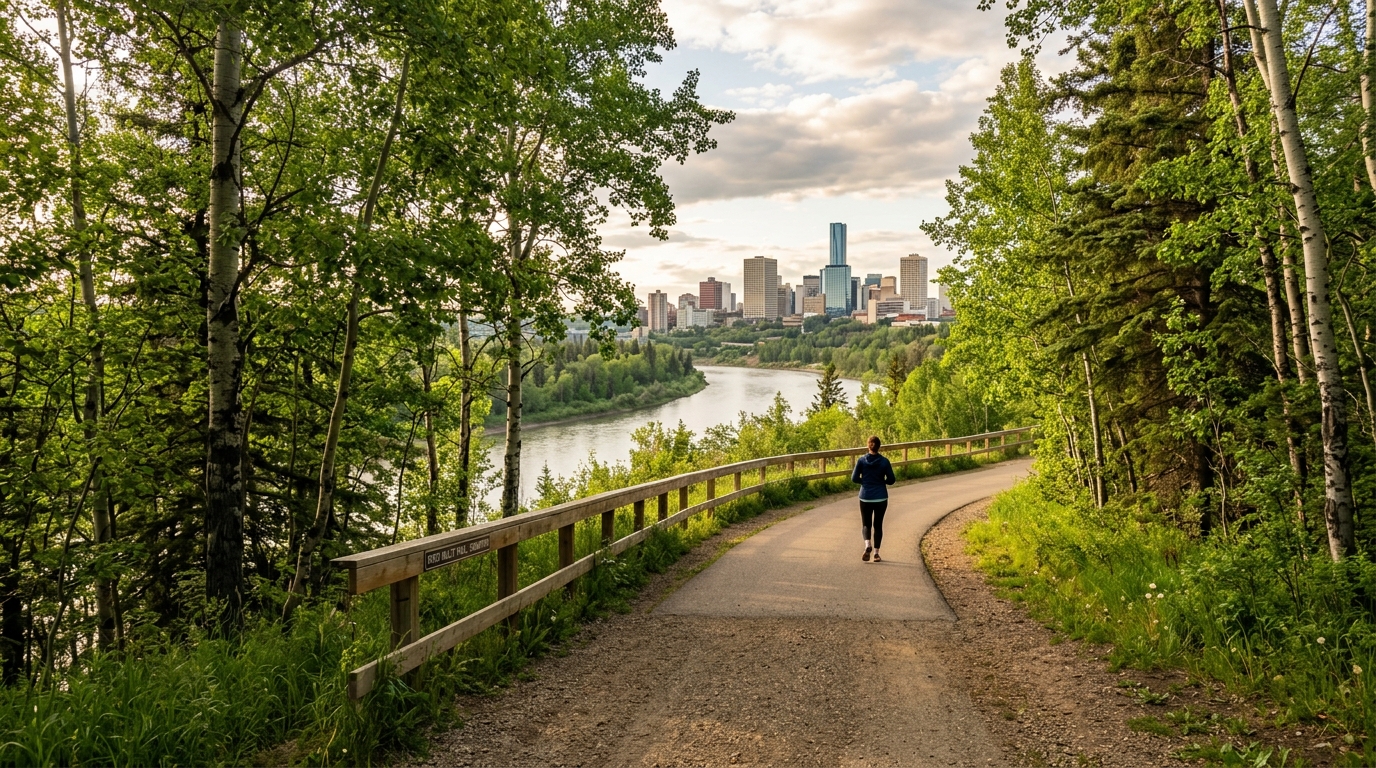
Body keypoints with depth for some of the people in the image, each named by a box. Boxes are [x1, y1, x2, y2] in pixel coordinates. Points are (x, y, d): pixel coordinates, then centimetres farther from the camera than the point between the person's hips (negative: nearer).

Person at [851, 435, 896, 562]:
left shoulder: (861, 460, -7)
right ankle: (876, 553, 11)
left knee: (866, 524, 12)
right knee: (878, 525, 12)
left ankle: (868, 545, -15)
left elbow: (854, 478, -4)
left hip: (865, 497, 0)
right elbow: (891, 480, -2)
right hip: (881, 498, 0)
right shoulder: (884, 461, -7)